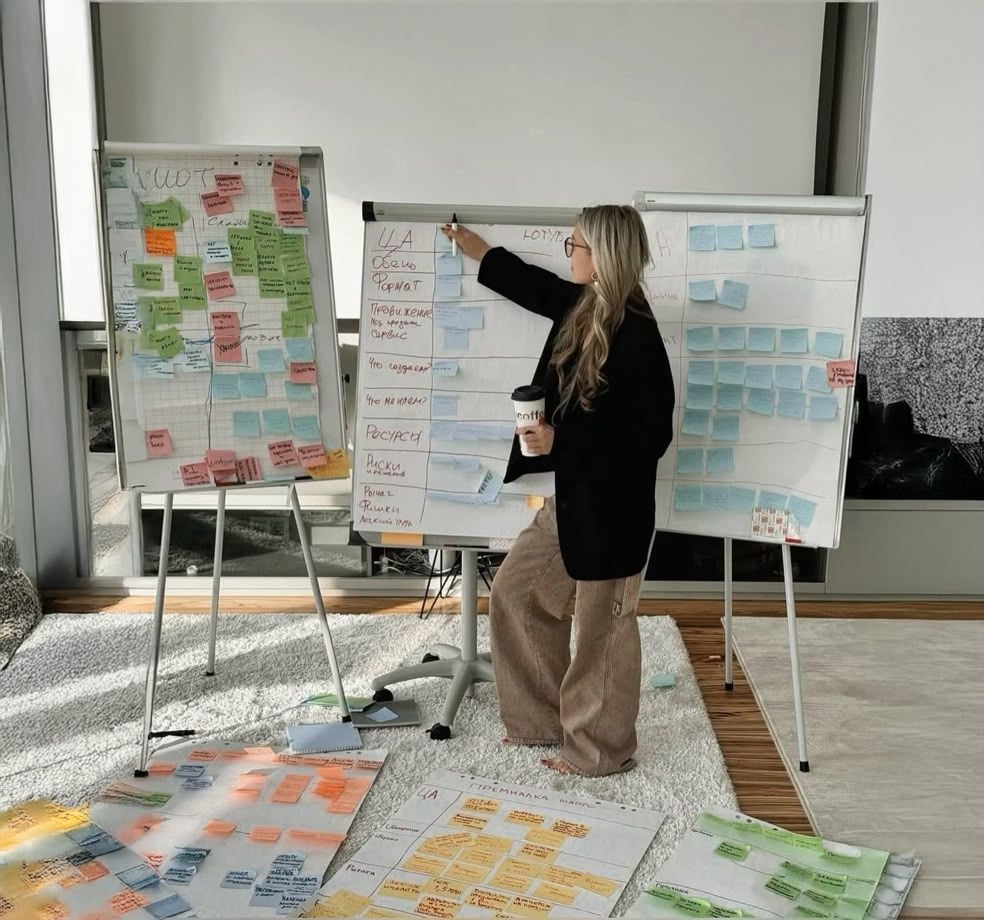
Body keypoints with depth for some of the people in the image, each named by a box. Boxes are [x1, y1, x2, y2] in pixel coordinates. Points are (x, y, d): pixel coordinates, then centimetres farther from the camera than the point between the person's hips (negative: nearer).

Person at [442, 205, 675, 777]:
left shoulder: (637, 336, -22)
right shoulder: (580, 307, 4)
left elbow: (651, 436, -22)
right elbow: (530, 282, 24)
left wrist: (559, 442, -22)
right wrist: (470, 245, 35)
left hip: (613, 507, -10)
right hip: (571, 496, 10)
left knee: (603, 627, 5)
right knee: (515, 591, 17)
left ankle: (600, 750, 26)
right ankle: (545, 719, 32)